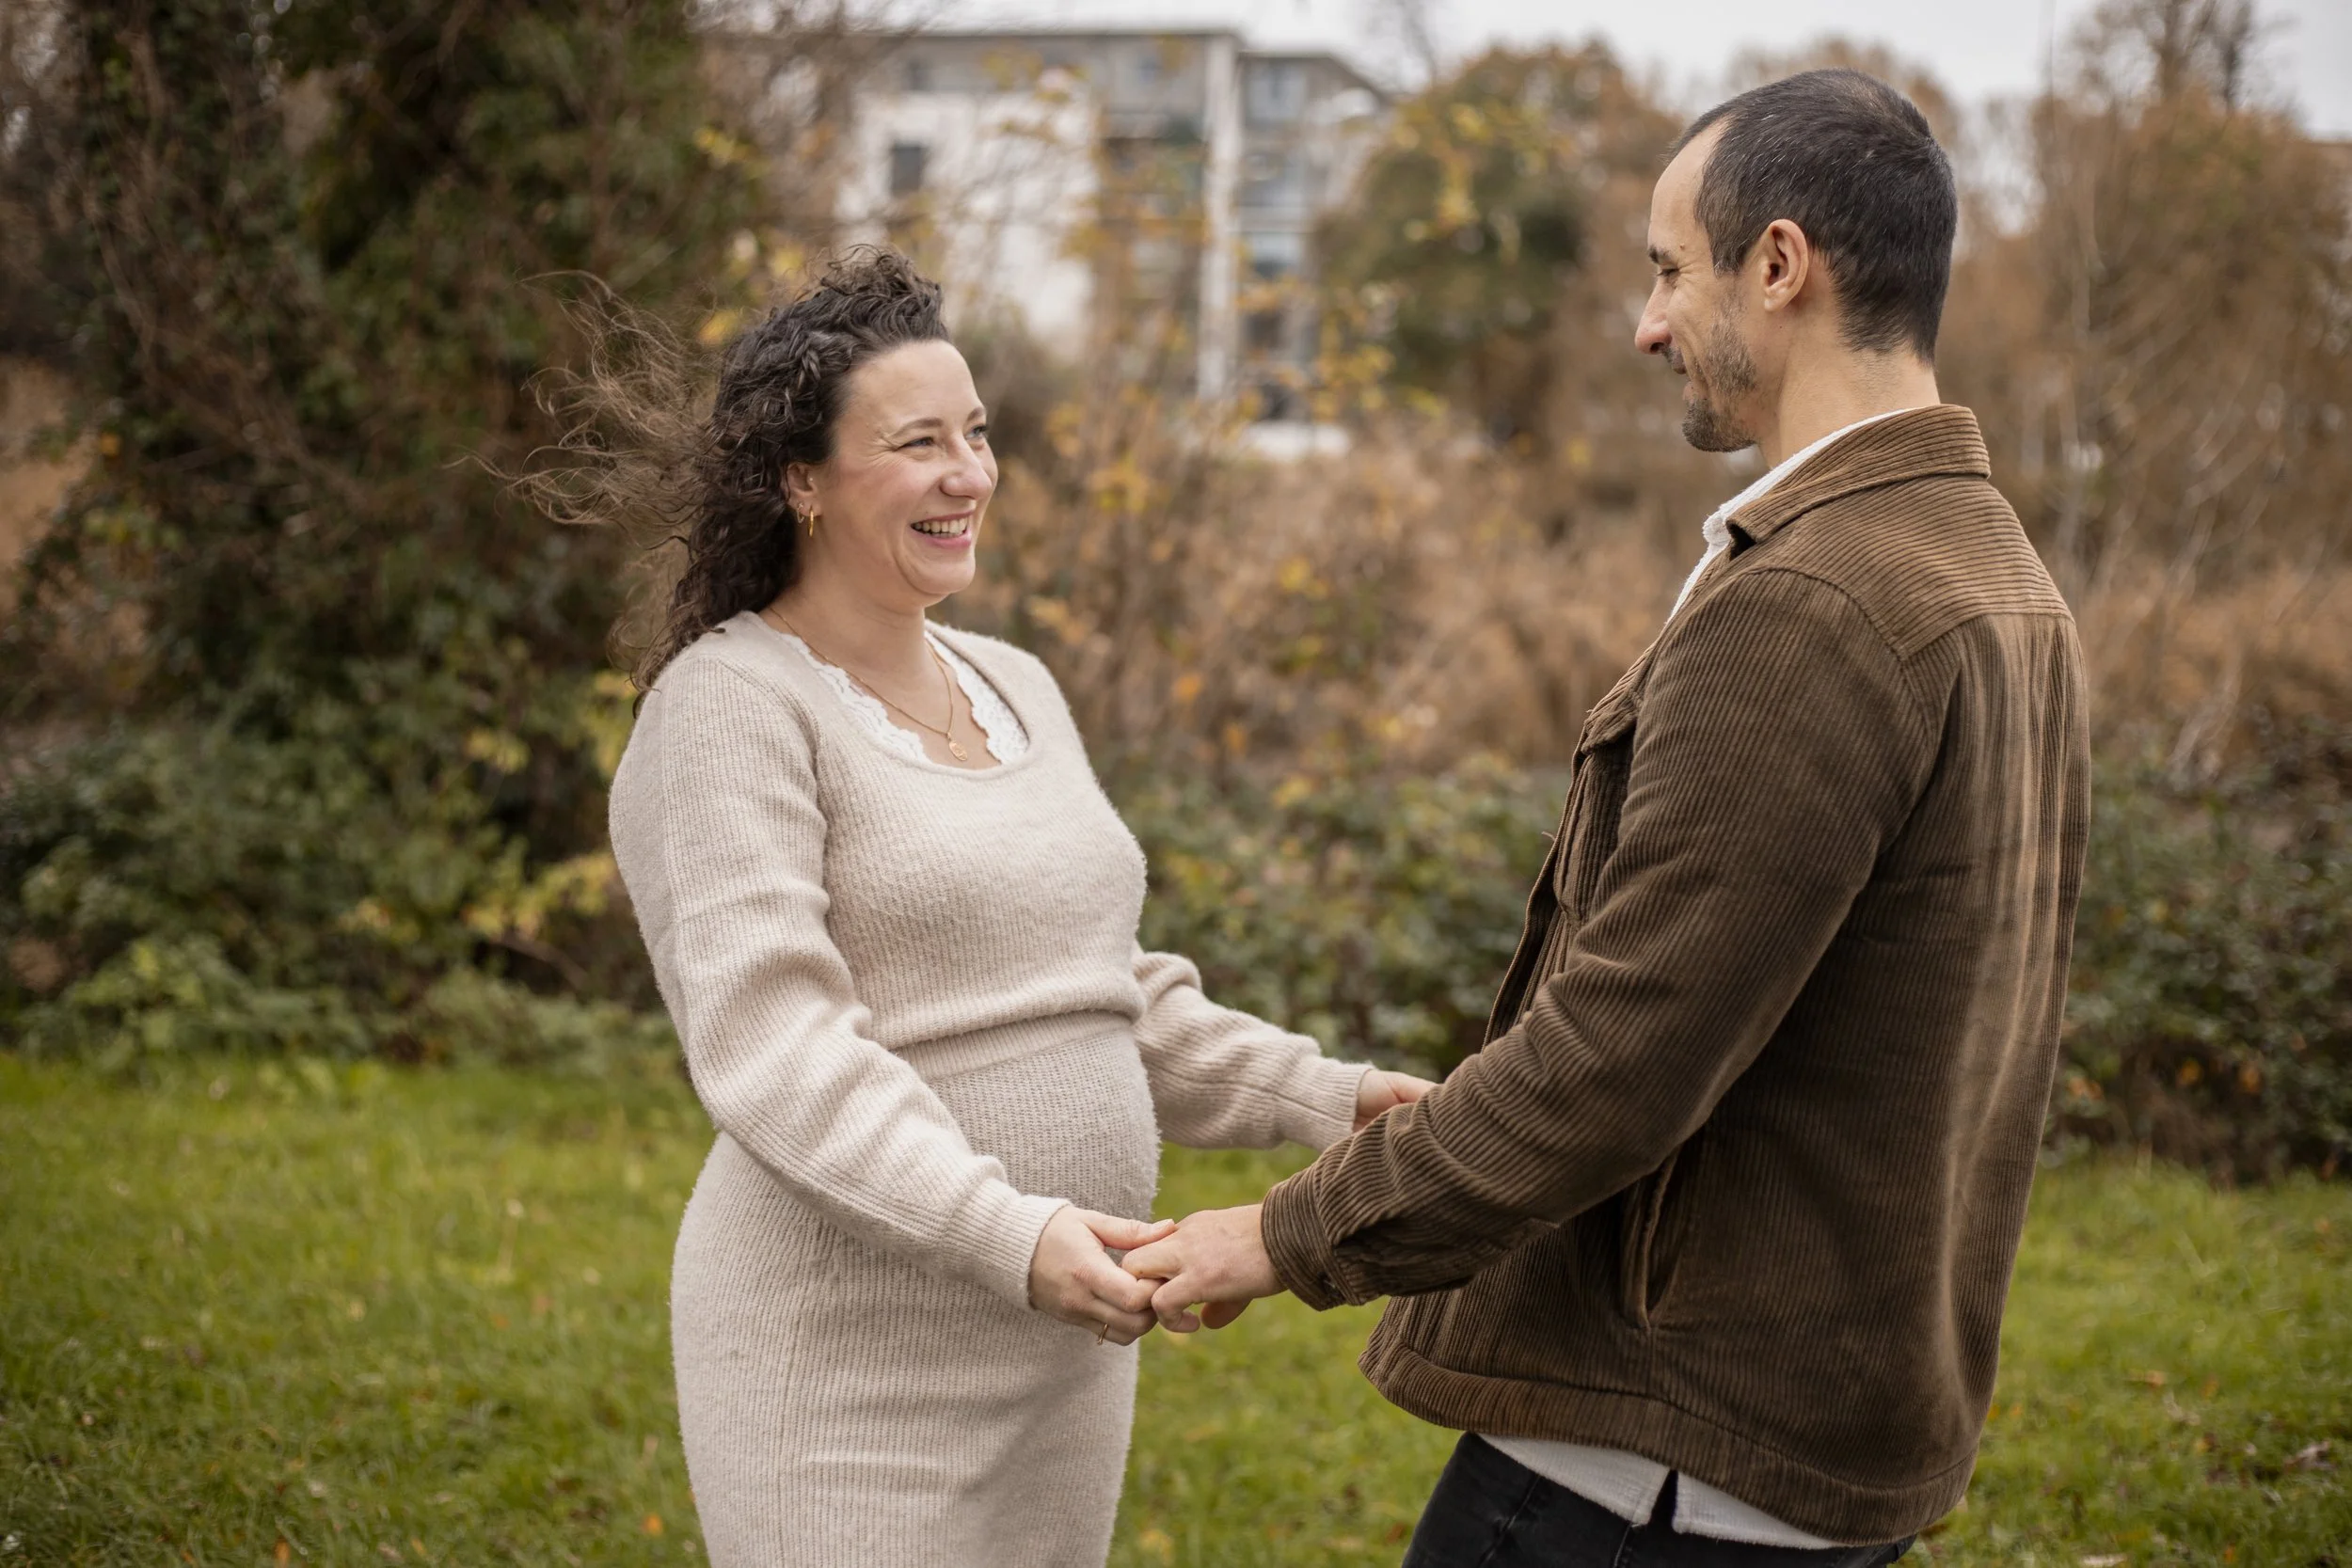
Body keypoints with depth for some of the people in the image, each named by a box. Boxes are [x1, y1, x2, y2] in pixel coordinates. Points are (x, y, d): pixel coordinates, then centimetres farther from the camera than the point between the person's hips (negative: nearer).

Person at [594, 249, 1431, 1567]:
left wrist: (1328, 1098, 6)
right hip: (853, 1350, -7)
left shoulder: (1018, 689, 13)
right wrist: (1007, 1231, -32)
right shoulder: (732, 704, -10)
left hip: (1062, 1345, 7)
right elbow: (771, 1044, -21)